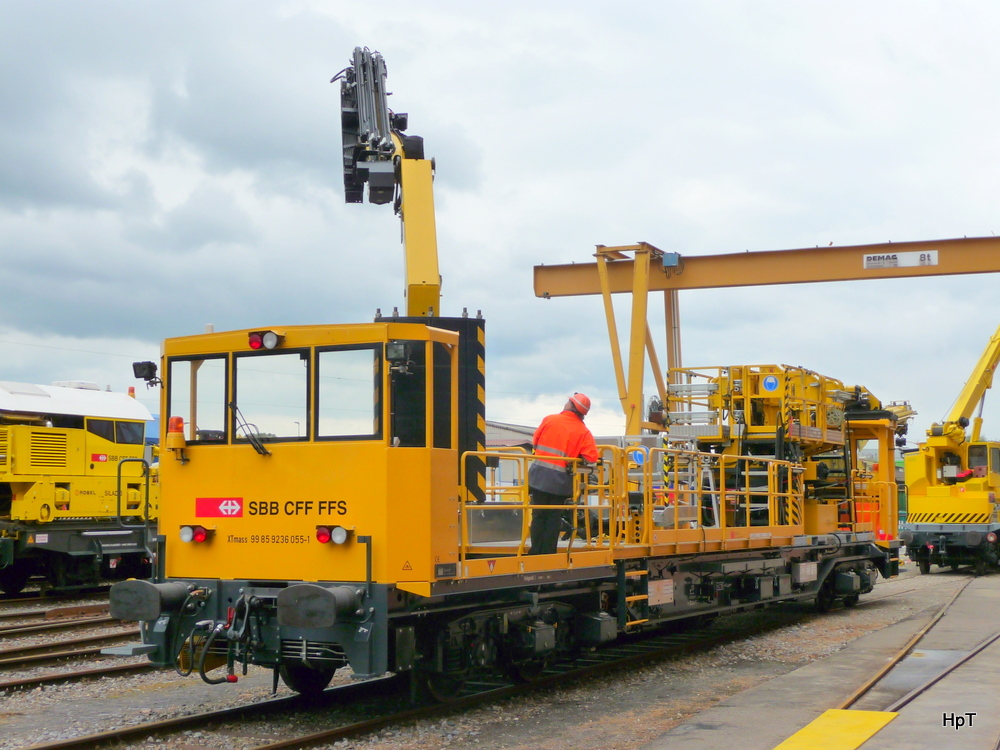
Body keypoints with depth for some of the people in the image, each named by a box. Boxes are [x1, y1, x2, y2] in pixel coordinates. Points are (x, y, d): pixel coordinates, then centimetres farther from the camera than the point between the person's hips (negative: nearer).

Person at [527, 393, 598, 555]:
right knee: (554, 518, 8)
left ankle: (536, 552, 7)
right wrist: (573, 456, 10)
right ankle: (548, 552, 7)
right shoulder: (583, 432, -1)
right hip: (561, 481, 0)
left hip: (539, 476, 0)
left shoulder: (549, 420, 0)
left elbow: (535, 442, 9)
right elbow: (592, 457, -7)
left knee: (538, 515, 7)